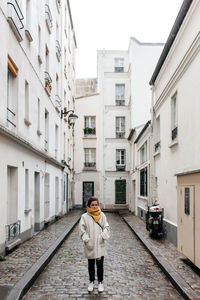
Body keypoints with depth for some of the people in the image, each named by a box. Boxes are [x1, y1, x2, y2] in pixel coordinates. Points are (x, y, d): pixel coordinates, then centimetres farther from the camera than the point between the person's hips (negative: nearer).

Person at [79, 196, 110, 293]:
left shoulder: (102, 215, 1)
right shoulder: (84, 216, -4)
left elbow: (106, 227, 2)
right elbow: (82, 229, -6)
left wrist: (103, 236, -12)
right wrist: (86, 239, -14)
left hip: (100, 244, 0)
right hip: (90, 245, 0)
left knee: (100, 264, 7)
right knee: (91, 264, 13)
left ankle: (100, 282, 23)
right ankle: (91, 282, 29)